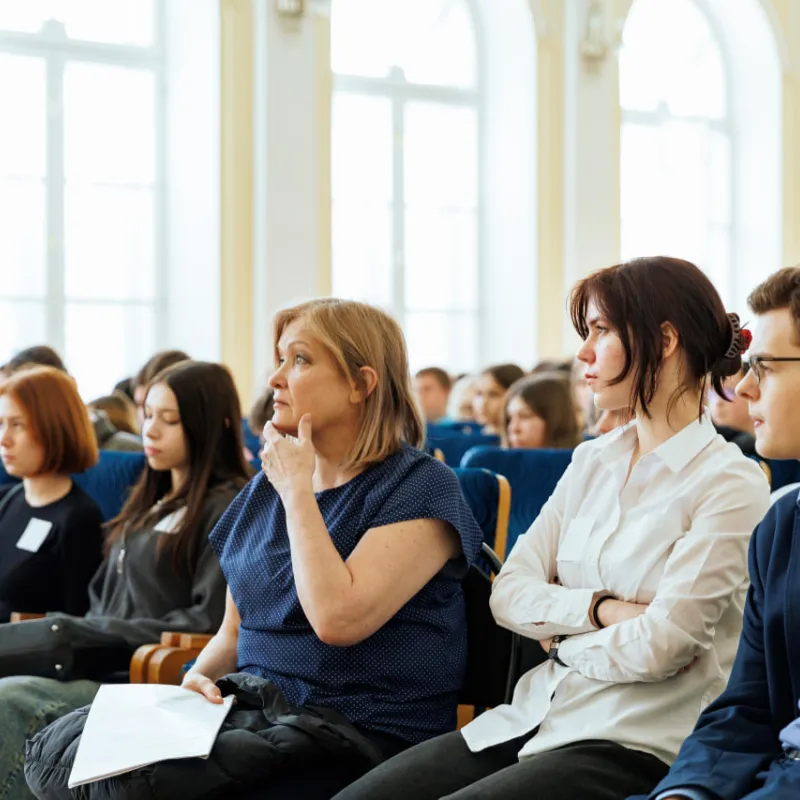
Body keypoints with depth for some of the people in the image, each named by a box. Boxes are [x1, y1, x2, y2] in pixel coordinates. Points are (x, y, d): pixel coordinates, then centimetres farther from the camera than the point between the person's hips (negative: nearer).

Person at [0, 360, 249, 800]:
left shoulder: (227, 507, -2)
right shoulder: (151, 503, 25)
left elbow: (208, 623, -12)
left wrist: (76, 639, -12)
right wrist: (75, 632, 0)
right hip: (107, 663, 7)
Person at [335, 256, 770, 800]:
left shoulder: (730, 484, -8)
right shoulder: (592, 461, 14)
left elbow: (659, 647, -15)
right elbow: (509, 594, 6)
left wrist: (561, 633, 0)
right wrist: (601, 610, -10)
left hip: (637, 745, -6)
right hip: (536, 714, 7)